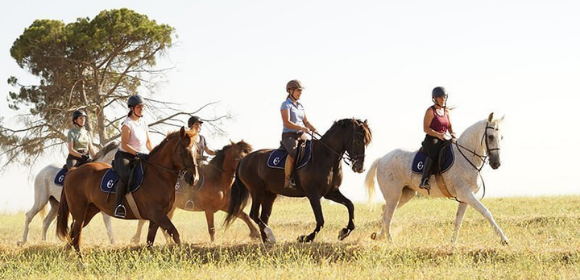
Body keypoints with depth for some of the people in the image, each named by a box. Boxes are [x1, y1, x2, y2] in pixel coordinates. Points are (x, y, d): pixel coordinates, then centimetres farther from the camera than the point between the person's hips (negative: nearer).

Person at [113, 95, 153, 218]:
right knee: (125, 176, -34)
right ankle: (118, 205, -32)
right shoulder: (127, 124, -12)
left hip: (140, 156, 8)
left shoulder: (143, 122, 10)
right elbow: (124, 145, -17)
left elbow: (148, 142, 17)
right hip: (124, 156, -8)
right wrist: (138, 154, -25)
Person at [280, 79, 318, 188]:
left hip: (301, 135, 8)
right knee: (293, 153, -35)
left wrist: (314, 130, 2)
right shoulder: (286, 105, -6)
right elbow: (287, 123, -17)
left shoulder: (300, 106, 17)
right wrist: (303, 128, -24)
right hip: (289, 135, -8)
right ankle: (287, 181, -32)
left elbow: (306, 122, 21)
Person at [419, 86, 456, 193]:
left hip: (443, 140, 8)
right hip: (431, 140, -8)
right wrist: (438, 134, -24)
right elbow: (426, 128, -11)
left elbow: (449, 125, 22)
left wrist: (452, 133, -1)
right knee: (433, 154, -36)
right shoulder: (430, 111, -6)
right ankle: (424, 181, -42)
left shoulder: (446, 110, 15)